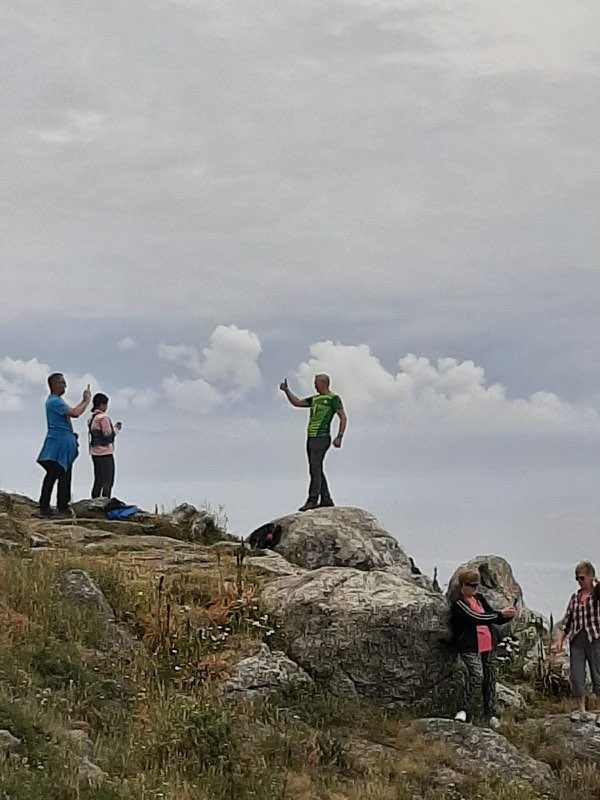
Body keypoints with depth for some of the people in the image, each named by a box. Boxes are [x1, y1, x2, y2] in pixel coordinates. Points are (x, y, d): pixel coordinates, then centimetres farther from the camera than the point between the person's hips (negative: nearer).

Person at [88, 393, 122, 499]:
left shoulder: (92, 418, 12)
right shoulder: (103, 417, -14)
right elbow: (108, 435, -17)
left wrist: (114, 427, 15)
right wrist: (116, 428, 1)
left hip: (95, 453, 9)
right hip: (105, 454, -9)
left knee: (98, 481, 13)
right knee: (107, 482, -4)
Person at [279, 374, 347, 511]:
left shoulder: (333, 398, -3)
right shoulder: (315, 399, 20)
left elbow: (343, 418, -7)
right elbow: (296, 402, 27)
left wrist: (339, 437, -16)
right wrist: (286, 391, 16)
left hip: (321, 438, -8)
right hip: (311, 438, 9)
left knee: (315, 469, -14)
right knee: (317, 470, 8)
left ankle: (312, 500, -18)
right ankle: (326, 500, 12)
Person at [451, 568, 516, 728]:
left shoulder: (480, 598, 14)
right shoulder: (458, 604, -7)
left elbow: (496, 619, 16)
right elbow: (476, 617, -21)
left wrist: (508, 615, -6)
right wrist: (500, 614, -20)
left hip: (487, 646, 7)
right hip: (470, 648, -7)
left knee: (490, 679, 7)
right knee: (477, 675, -23)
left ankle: (491, 715, 15)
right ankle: (465, 711, -16)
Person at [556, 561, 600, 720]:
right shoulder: (575, 597, 13)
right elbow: (567, 620, 14)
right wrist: (560, 639, 7)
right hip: (576, 640, 4)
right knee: (576, 677, 3)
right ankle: (581, 710, 14)